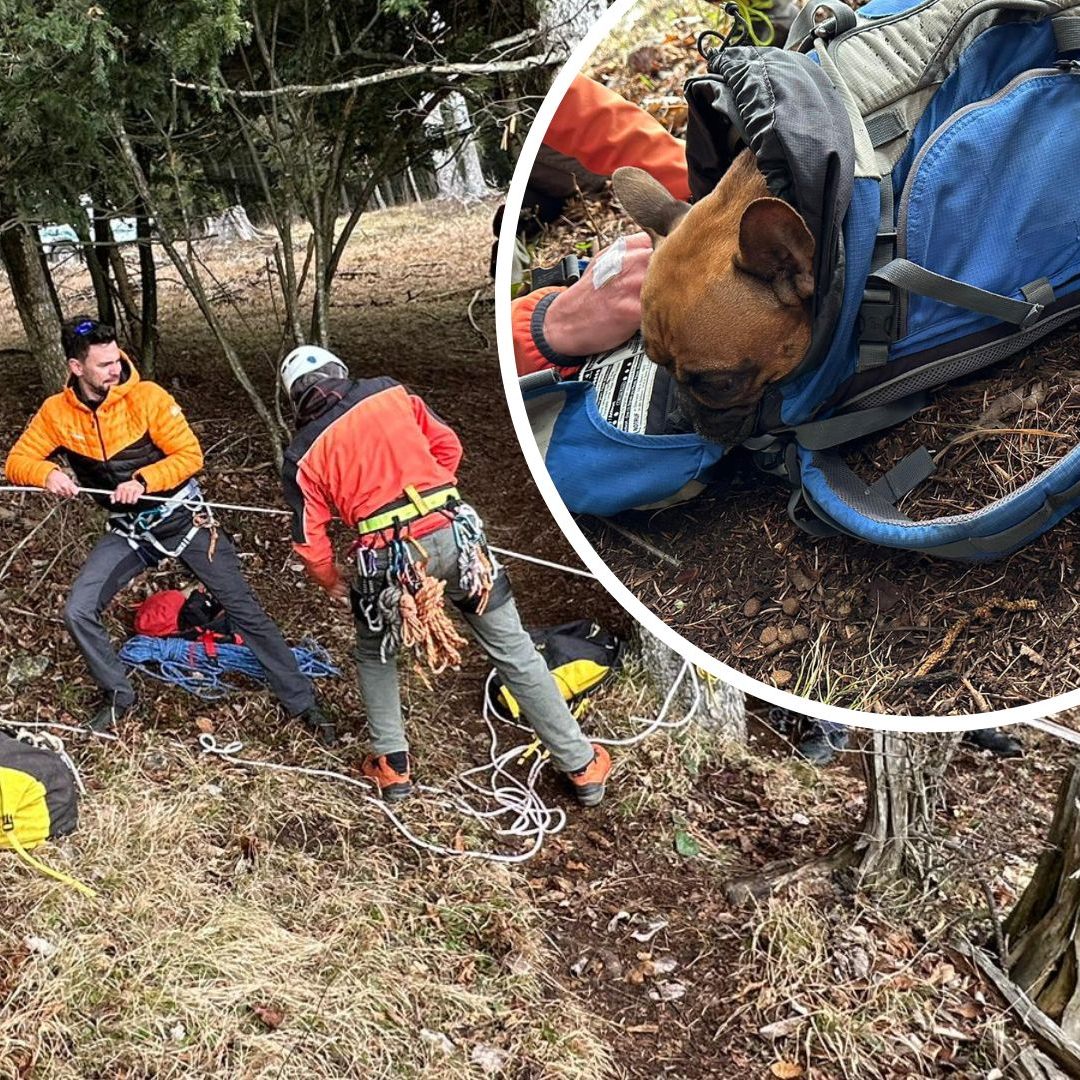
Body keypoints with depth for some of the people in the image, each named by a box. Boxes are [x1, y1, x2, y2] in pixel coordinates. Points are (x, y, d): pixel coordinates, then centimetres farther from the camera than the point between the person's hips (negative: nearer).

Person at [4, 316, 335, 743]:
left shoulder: (147, 397, -16)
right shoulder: (56, 412, -5)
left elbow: (190, 455, -15)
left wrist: (142, 480, -29)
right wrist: (48, 474, -23)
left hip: (183, 517, -3)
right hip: (128, 531, 3)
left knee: (245, 611, -2)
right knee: (77, 612, -10)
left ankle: (301, 702, 8)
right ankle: (118, 695, 14)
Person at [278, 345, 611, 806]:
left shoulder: (303, 457, 10)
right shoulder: (390, 392, 12)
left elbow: (309, 541, 10)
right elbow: (447, 446, 13)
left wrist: (335, 585, 27)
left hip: (389, 559, -1)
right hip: (455, 535, 2)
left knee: (374, 654, 29)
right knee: (514, 650, 12)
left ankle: (392, 766, 29)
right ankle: (583, 766, 19)